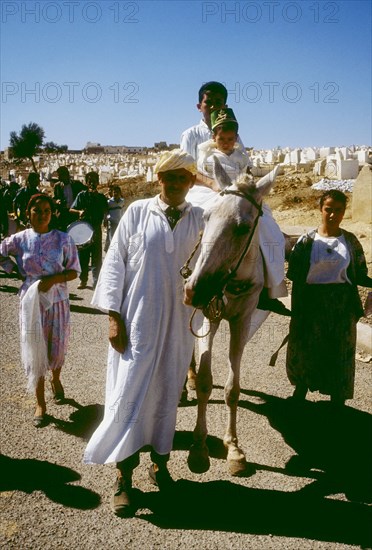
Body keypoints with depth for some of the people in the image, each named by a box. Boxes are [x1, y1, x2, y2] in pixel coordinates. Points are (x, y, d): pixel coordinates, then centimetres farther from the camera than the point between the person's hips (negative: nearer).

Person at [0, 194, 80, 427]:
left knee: (57, 347, 10)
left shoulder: (63, 239, -5)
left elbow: (73, 271, -4)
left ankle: (56, 380, 43)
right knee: (35, 350, 2)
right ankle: (41, 404, 13)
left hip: (57, 300, 0)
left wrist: (53, 279, -19)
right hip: (32, 301, 0)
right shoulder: (20, 239, -2)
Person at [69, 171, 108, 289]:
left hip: (96, 230, 0)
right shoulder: (82, 195, 5)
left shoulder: (101, 197, 8)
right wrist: (79, 211, -17)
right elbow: (71, 209, 3)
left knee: (97, 257, 0)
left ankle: (97, 281, 6)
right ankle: (83, 280, 18)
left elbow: (104, 212, 2)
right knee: (83, 255, 6)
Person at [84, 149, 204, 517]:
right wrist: (113, 317, -8)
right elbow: (114, 262, -4)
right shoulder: (137, 212, -4)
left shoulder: (199, 220, 1)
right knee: (128, 394, 1)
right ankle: (123, 477, 17)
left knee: (167, 394, 13)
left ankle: (160, 463, 32)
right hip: (136, 321, -2)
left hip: (177, 323, 2)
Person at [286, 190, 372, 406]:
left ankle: (337, 402, 25)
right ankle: (300, 394, 36)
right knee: (305, 350, 12)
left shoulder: (350, 241, 1)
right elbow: (294, 274, -3)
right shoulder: (307, 241, -3)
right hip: (312, 304, -1)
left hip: (342, 306, 1)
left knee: (340, 354, 8)